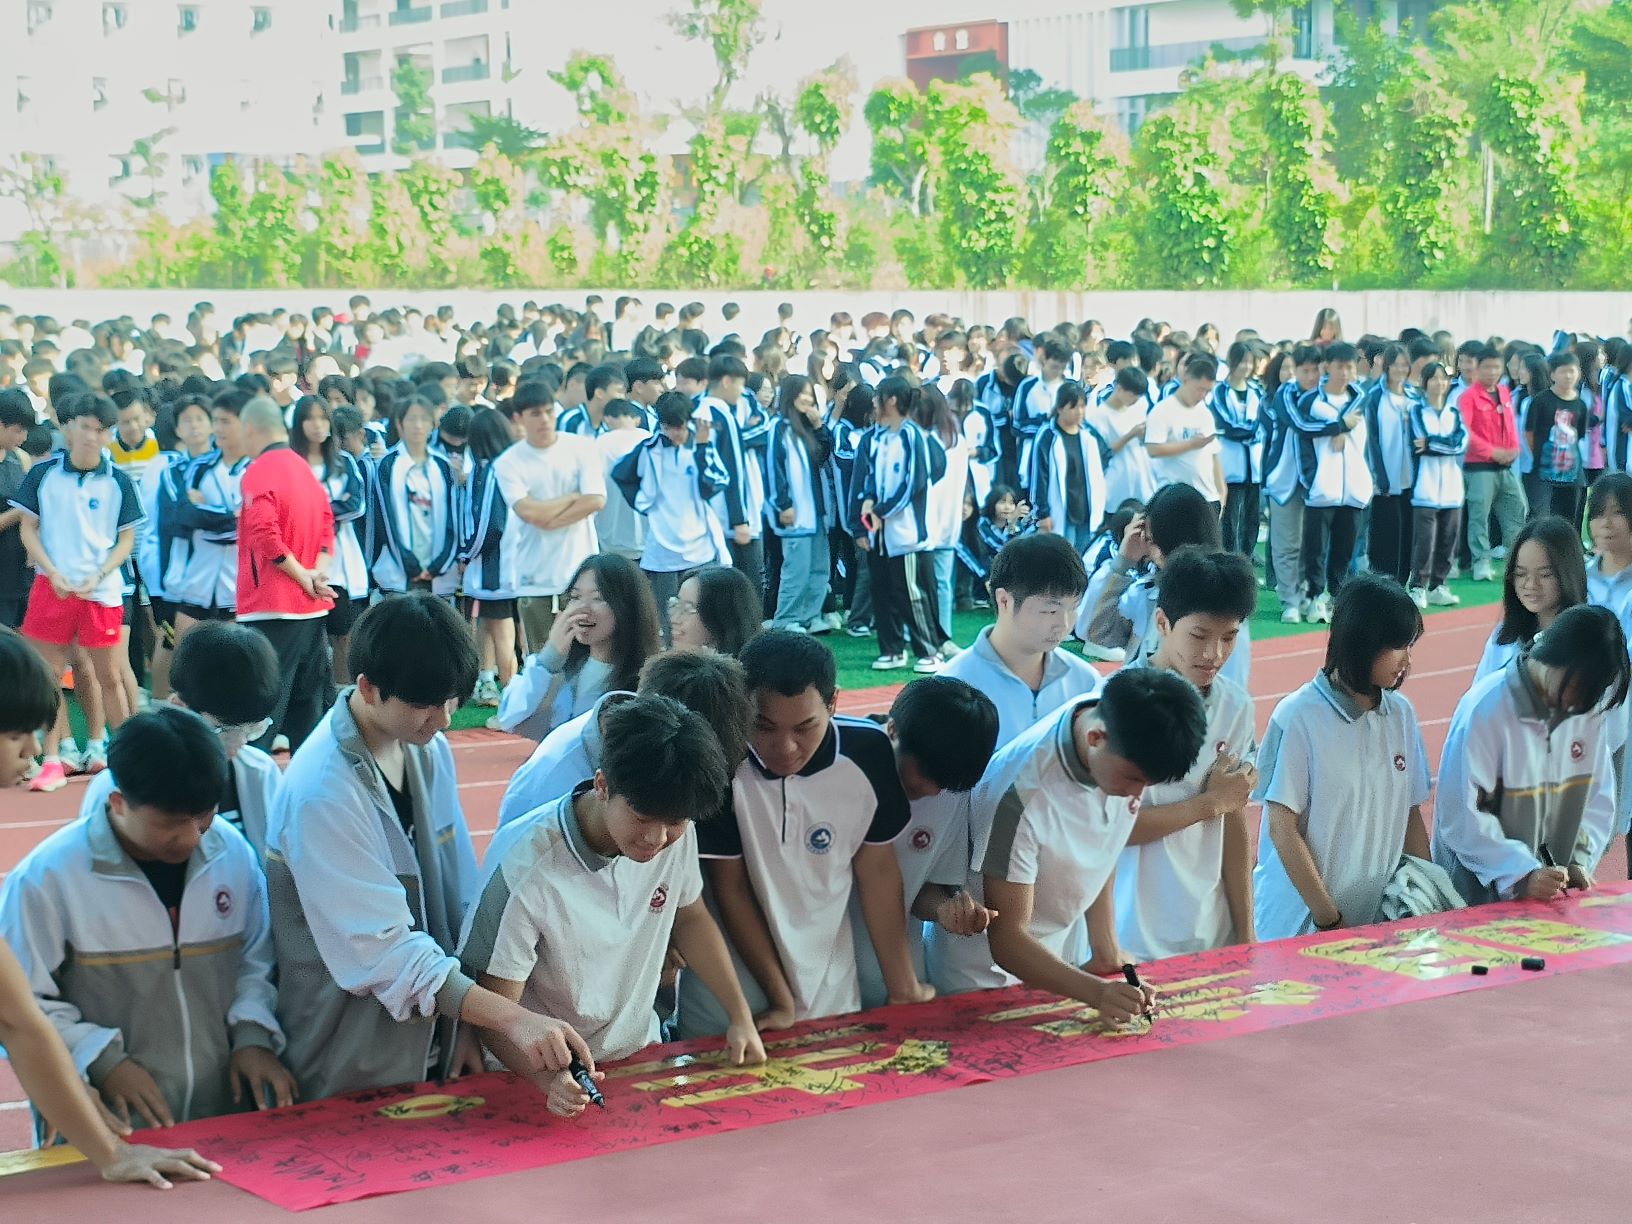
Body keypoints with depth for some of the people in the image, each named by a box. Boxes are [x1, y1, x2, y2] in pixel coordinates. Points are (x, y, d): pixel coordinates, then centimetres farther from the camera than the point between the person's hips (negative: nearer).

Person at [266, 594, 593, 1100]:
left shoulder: (430, 750, -2)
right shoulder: (323, 795, -24)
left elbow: (460, 896, 2)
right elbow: (385, 953, -24)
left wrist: (468, 1025, -4)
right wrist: (512, 1018, -30)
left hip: (431, 1038, 6)